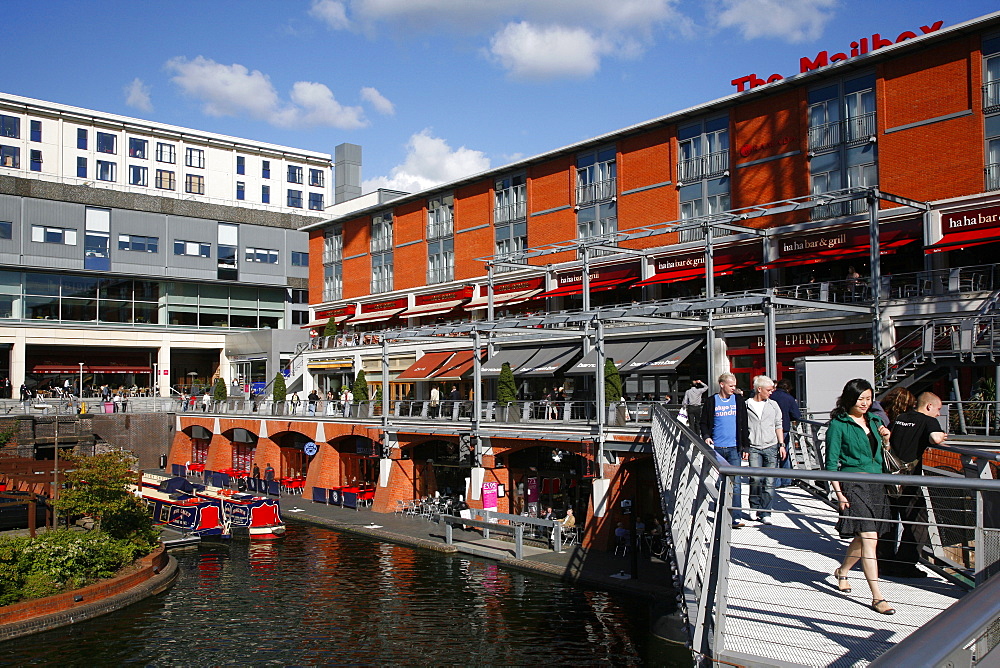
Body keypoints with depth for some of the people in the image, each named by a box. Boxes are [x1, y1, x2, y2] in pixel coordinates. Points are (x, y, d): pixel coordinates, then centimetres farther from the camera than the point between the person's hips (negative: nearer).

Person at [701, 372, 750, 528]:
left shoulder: (738, 400, 8)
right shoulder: (711, 402, 4)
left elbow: (744, 425, 10)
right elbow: (704, 423, 9)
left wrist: (745, 446, 7)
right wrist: (706, 436, -9)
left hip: (734, 448, 0)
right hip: (716, 448, 0)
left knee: (735, 483, -7)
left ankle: (736, 517, -7)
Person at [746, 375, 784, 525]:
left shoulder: (773, 405, 14)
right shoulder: (746, 405, 4)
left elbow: (778, 426, 18)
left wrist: (781, 445, 10)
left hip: (771, 447, 2)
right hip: (754, 448, -2)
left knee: (769, 482, -2)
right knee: (756, 479, -10)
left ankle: (765, 513, 4)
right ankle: (755, 508, 10)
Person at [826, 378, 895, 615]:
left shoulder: (874, 420, 12)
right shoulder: (838, 425, -6)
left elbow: (882, 456, 22)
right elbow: (831, 464, -6)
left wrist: (886, 438, 3)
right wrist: (839, 493, -12)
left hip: (876, 484, 7)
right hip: (853, 486, -7)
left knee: (862, 538, 16)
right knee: (869, 539, -11)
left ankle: (842, 571, 40)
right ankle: (877, 597, -8)